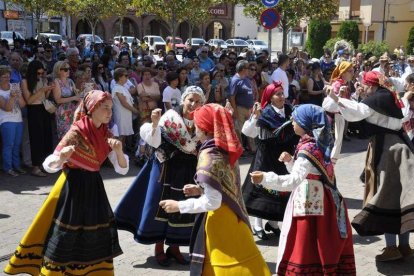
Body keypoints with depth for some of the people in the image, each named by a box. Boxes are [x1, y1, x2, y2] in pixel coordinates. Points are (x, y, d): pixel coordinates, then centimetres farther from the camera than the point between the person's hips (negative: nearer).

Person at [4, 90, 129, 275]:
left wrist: (119, 151, -22)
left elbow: (122, 169, -3)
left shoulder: (106, 135, 0)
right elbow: (49, 166, -16)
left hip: (94, 186, 6)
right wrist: (61, 158, -38)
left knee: (97, 236, 10)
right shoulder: (77, 132, -16)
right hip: (73, 186, -6)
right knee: (67, 237, 0)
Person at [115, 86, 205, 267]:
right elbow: (155, 142, -15)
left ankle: (174, 247, 25)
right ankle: (159, 248, 17)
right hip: (167, 169, -4)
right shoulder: (171, 117, -9)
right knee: (163, 205, 3)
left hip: (188, 172, 4)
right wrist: (155, 123, -31)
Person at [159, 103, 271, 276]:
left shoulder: (209, 155, -20)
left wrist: (179, 206, -15)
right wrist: (200, 189, 11)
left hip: (219, 220, -8)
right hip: (231, 215, 8)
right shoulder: (226, 150, 4)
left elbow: (212, 202, -23)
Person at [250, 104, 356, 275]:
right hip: (318, 201, 10)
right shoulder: (317, 144, 10)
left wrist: (265, 178, -36)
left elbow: (294, 180, -30)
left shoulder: (308, 149, -19)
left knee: (306, 251, -3)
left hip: (309, 205, -10)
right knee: (323, 249, 16)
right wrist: (291, 161, 7)